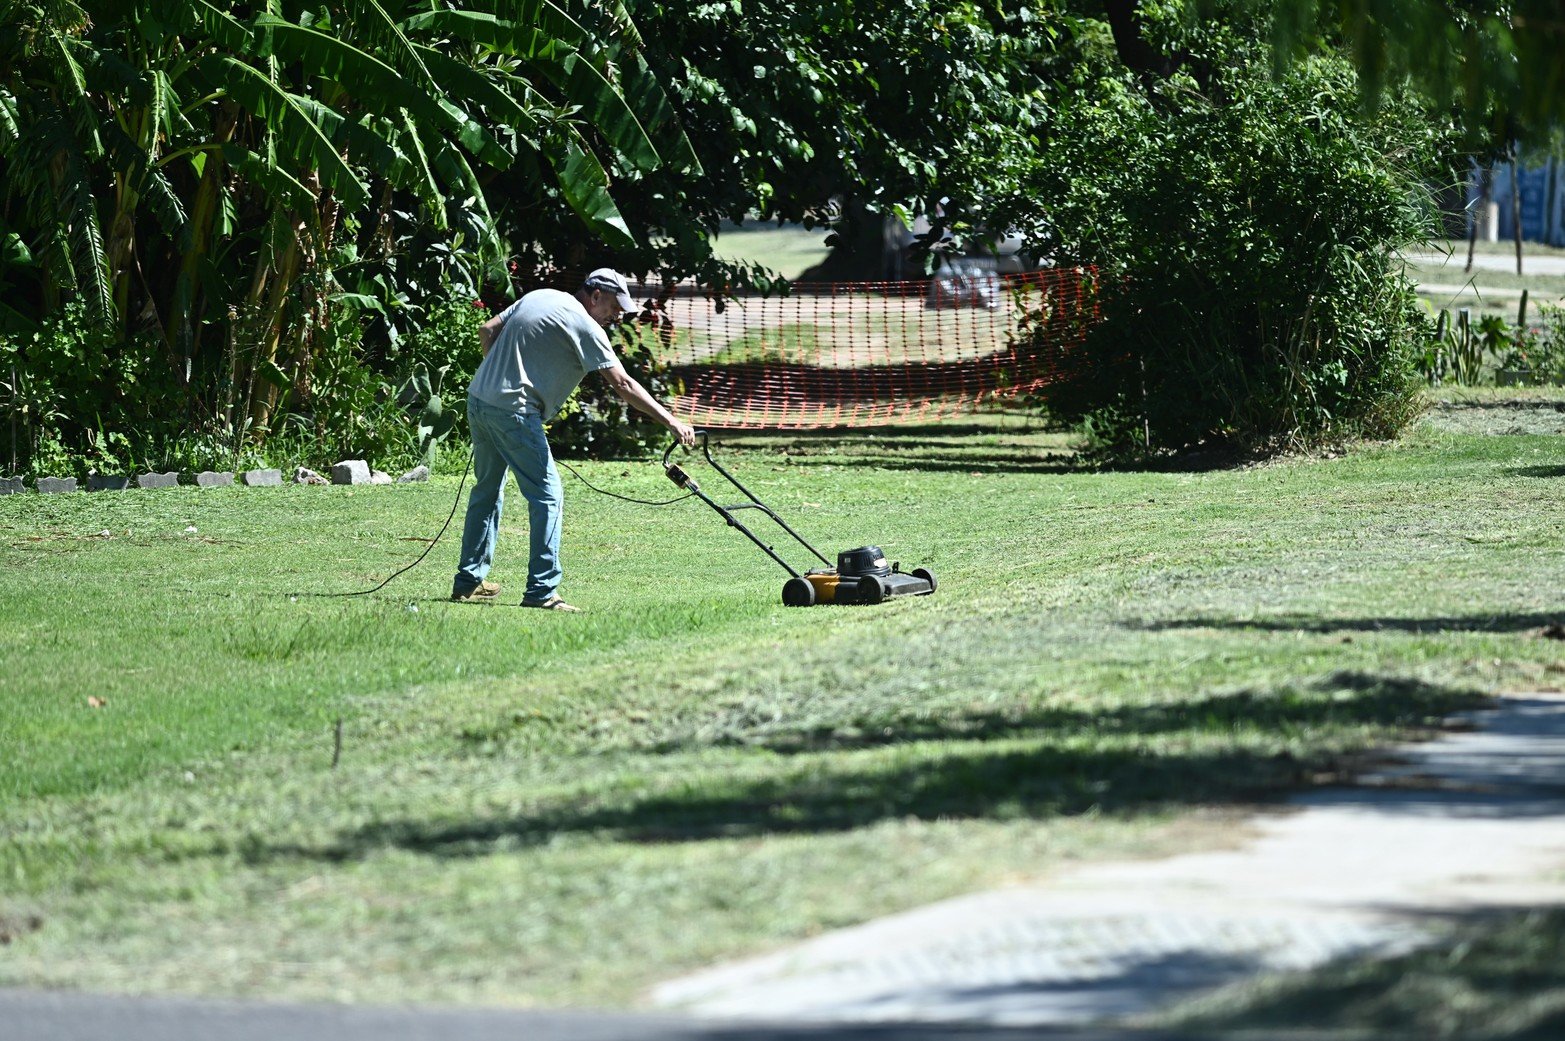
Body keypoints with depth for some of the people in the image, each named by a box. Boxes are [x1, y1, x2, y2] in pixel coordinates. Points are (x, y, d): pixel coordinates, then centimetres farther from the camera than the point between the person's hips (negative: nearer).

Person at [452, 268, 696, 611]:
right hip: (512, 412, -9)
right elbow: (622, 385, -13)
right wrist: (671, 421, -13)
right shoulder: (584, 325, -8)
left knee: (487, 489, 20)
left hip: (478, 399, 9)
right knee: (547, 494, -4)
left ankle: (469, 581, 25)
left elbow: (488, 331, 18)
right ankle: (541, 591, -8)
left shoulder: (538, 297, 16)